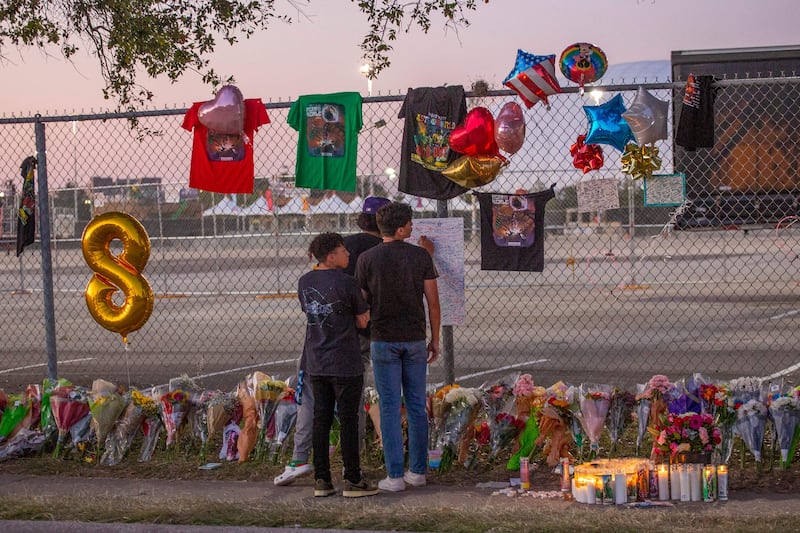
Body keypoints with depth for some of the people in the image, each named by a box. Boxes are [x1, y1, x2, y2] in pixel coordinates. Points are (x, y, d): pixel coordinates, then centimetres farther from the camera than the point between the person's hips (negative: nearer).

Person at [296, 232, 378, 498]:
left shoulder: (304, 282, 5)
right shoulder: (345, 283, -15)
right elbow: (362, 321, -8)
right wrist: (364, 303, 8)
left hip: (316, 363, 6)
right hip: (345, 363, -6)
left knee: (321, 418, 10)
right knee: (349, 419, 2)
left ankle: (321, 480, 12)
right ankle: (352, 480, 6)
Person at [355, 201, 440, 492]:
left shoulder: (367, 259, -6)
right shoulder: (420, 256, -4)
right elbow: (433, 302, -2)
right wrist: (435, 340, 9)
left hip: (383, 340, -1)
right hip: (415, 339, 2)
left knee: (390, 408, 1)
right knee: (416, 406, 11)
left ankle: (395, 476, 0)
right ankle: (418, 471, 15)